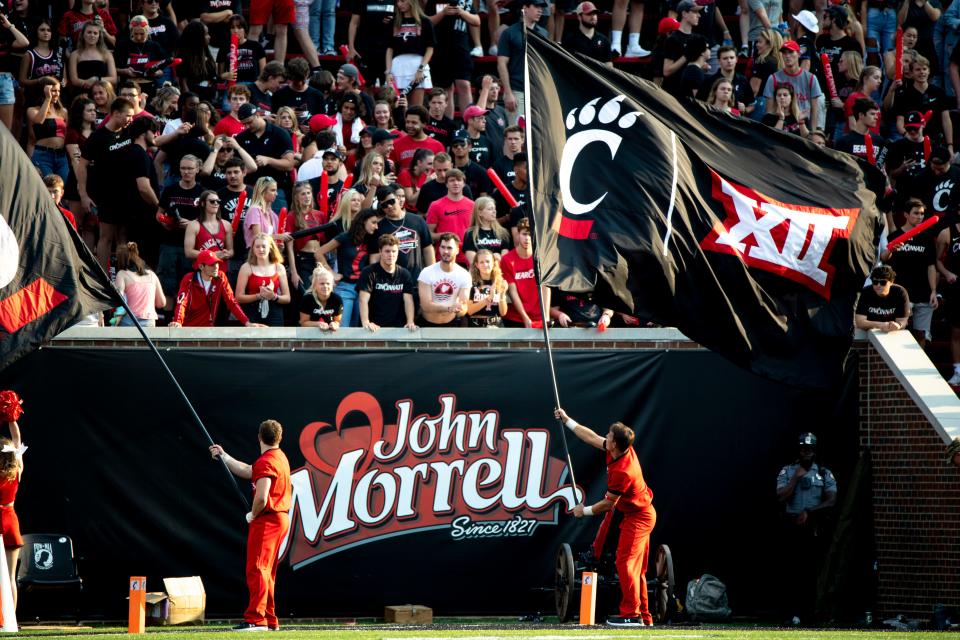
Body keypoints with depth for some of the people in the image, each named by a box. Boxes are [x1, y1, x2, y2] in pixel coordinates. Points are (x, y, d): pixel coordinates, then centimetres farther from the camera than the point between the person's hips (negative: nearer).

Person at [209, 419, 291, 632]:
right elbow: (246, 471, 25)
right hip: (281, 519, 10)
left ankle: (255, 619, -17)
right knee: (266, 572, 16)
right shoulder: (279, 457, 14)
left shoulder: (265, 462, -16)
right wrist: (223, 456, 28)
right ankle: (270, 620, 18)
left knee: (256, 569, -11)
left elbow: (261, 498, -26)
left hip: (266, 519, -10)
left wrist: (252, 515, -8)